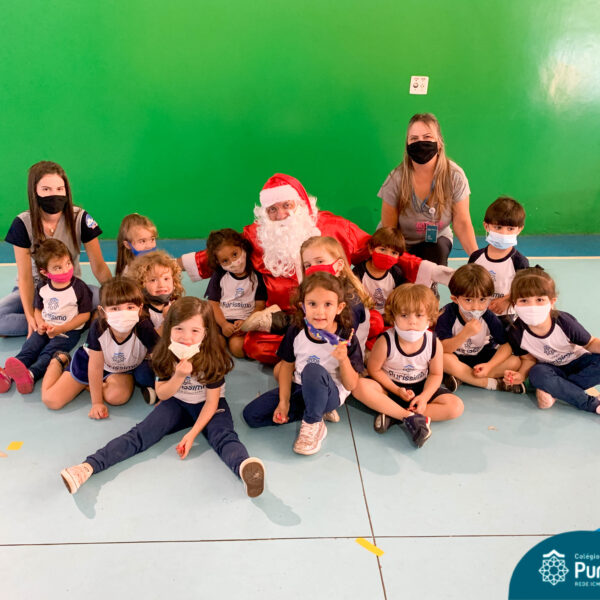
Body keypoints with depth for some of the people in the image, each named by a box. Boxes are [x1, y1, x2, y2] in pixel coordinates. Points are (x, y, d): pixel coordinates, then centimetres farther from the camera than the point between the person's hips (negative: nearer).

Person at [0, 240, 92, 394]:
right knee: (29, 348, -18)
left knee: (49, 352, -27)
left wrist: (61, 329, -16)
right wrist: (41, 324, -6)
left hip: (69, 330, -5)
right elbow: (38, 309, 17)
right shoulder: (42, 288, 4)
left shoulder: (79, 287, -10)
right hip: (45, 328, 5)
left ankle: (31, 374, -50)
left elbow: (85, 314, -9)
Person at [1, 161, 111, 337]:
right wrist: (30, 317, -25)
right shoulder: (23, 223, -15)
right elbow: (25, 276, -14)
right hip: (36, 289, 1)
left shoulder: (80, 218, -15)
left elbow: (98, 266, -11)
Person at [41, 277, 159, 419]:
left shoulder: (144, 328, -36)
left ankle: (87, 385, 1)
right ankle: (60, 360, 24)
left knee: (117, 397, -32)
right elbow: (96, 367, -22)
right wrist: (97, 403, -18)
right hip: (91, 360, 0)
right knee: (51, 400, -4)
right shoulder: (98, 327, -33)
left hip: (125, 369, 0)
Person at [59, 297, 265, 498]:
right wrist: (179, 377, -28)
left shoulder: (212, 357, -21)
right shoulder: (167, 354, -12)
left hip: (207, 406, -3)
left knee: (223, 435, -33)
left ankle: (244, 467, -63)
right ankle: (89, 466, -31)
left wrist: (192, 434, -24)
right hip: (176, 402, 4)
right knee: (140, 434, -17)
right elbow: (162, 394, -8)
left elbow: (212, 401, -16)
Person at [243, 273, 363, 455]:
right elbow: (287, 366, 3)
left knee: (313, 369, -39)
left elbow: (351, 385, -13)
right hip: (298, 389, 6)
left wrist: (344, 360, -32)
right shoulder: (296, 332, -9)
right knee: (251, 414, -6)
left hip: (332, 393, -5)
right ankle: (318, 410, 1)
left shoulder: (346, 338, -18)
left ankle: (313, 423, -15)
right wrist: (284, 401, -5)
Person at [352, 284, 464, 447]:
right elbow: (374, 369, -12)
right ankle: (410, 417, -31)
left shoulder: (434, 344, -14)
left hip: (421, 387, 3)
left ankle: (392, 414, -24)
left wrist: (424, 397, -20)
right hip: (389, 386, -2)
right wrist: (397, 390, -19)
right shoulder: (385, 342, -22)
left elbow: (435, 374, -3)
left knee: (456, 407, -18)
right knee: (360, 386, -32)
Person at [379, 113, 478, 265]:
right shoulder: (396, 179, -19)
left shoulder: (455, 176, -15)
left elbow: (462, 223, -10)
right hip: (402, 243, -1)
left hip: (437, 238, 1)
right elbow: (388, 228, -12)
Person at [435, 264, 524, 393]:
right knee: (444, 359, -37)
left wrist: (490, 365, -27)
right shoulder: (447, 314, -19)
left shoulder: (490, 318, -12)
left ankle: (462, 377, -24)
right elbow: (443, 349, -26)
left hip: (482, 356, 3)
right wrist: (466, 333, -41)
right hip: (457, 357, -3)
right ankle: (493, 384, -26)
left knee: (515, 361, -20)